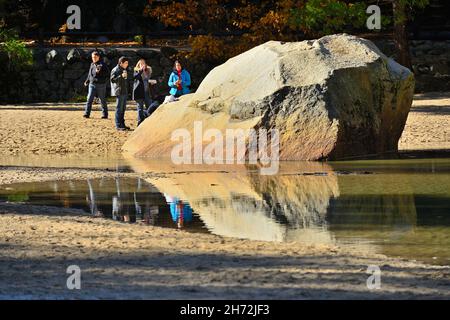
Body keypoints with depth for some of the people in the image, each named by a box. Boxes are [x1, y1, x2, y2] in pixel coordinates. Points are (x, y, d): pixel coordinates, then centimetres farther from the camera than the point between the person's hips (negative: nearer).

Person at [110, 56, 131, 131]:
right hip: (119, 92, -9)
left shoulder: (124, 70, 18)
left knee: (123, 108, 12)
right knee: (119, 108, -8)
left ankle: (122, 124, 19)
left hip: (124, 92, 9)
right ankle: (118, 125, -7)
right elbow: (113, 80, -18)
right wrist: (121, 76, -28)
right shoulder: (115, 70, -10)